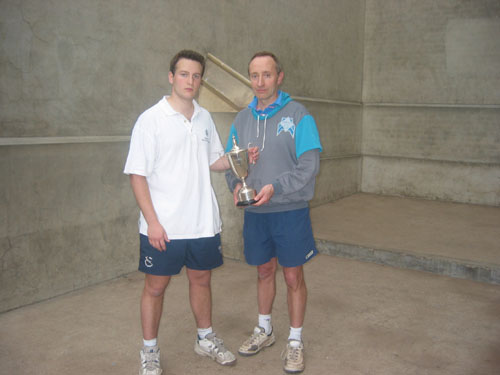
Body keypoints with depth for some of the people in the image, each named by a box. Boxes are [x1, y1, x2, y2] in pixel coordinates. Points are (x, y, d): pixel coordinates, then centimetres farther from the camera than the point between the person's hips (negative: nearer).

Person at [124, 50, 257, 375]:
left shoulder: (204, 118, 8)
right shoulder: (151, 119, -9)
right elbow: (137, 174, -10)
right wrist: (152, 222, -16)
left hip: (203, 223, 5)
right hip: (163, 227, -5)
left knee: (201, 279, 17)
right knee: (155, 286, 8)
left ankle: (206, 338, 38)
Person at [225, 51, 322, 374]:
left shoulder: (297, 115, -9)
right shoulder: (242, 119, 6)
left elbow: (310, 164, -14)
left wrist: (275, 187, -24)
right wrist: (237, 184, -10)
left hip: (290, 211, -4)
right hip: (255, 212, 4)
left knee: (294, 277, 7)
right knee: (264, 272, 19)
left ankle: (296, 341, 25)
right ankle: (264, 330, 38)